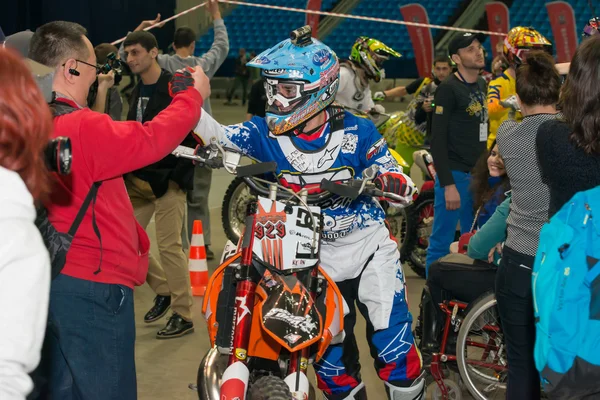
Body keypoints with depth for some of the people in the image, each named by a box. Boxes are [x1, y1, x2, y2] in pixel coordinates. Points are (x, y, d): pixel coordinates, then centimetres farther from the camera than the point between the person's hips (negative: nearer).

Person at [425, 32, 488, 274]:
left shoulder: (482, 86, 14)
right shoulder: (448, 89, -9)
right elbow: (437, 140, -14)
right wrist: (448, 184, -18)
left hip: (479, 175, 8)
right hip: (455, 175, -7)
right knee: (442, 243, -2)